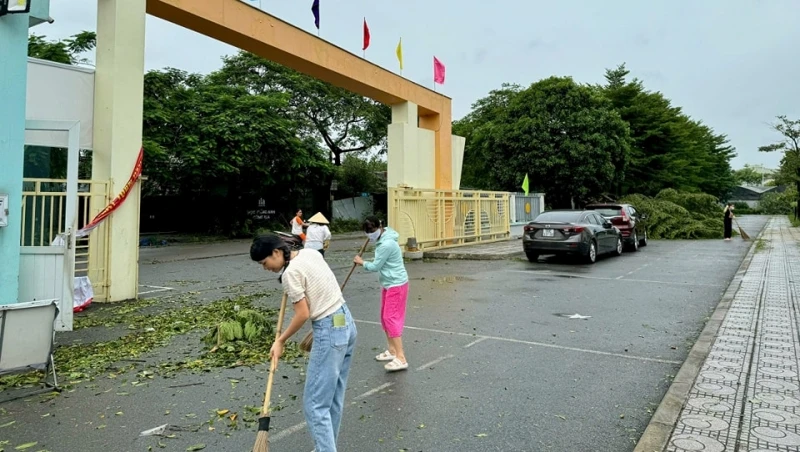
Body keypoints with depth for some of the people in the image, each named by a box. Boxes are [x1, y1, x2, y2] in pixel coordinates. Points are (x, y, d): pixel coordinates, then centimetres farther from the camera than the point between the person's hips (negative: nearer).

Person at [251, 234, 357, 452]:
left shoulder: (290, 272, -16)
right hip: (346, 322, 10)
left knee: (315, 405, -2)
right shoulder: (310, 253, 10)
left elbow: (303, 314, -14)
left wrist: (280, 340, -3)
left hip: (330, 331, -10)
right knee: (334, 399, 17)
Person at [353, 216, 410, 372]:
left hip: (396, 285, -10)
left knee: (391, 318, -12)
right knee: (385, 317, 14)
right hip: (388, 284, 10)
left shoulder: (386, 245, -25)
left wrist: (362, 262, 1)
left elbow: (375, 266, -17)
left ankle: (401, 358, -12)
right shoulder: (383, 239, 6)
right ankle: (392, 351, 25)